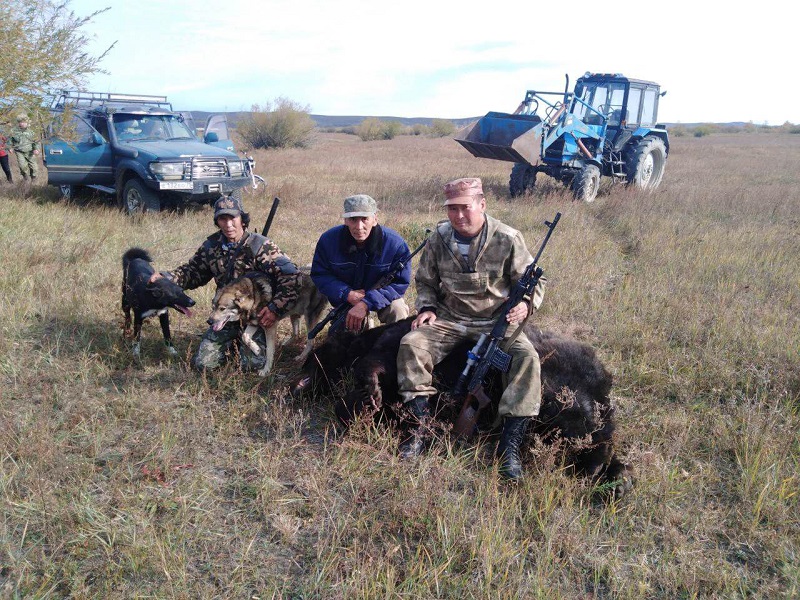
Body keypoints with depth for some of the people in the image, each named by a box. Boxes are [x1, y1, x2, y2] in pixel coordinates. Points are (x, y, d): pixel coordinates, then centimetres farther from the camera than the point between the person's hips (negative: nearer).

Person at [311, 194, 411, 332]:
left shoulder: (395, 243, -28)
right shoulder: (329, 239, -21)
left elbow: (400, 283, -25)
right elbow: (319, 274, -12)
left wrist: (366, 303, -38)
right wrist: (347, 294, -29)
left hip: (380, 295, -2)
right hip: (346, 298, 3)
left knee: (397, 311, -30)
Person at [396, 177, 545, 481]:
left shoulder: (508, 239, -11)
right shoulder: (439, 238, -1)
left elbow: (534, 281, -2)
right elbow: (425, 281, 13)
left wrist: (525, 304, -23)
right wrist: (426, 308, -6)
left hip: (496, 321, -2)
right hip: (448, 319, 2)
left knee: (527, 358, -28)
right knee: (411, 344, -22)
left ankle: (509, 445, -24)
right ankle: (420, 429, -15)